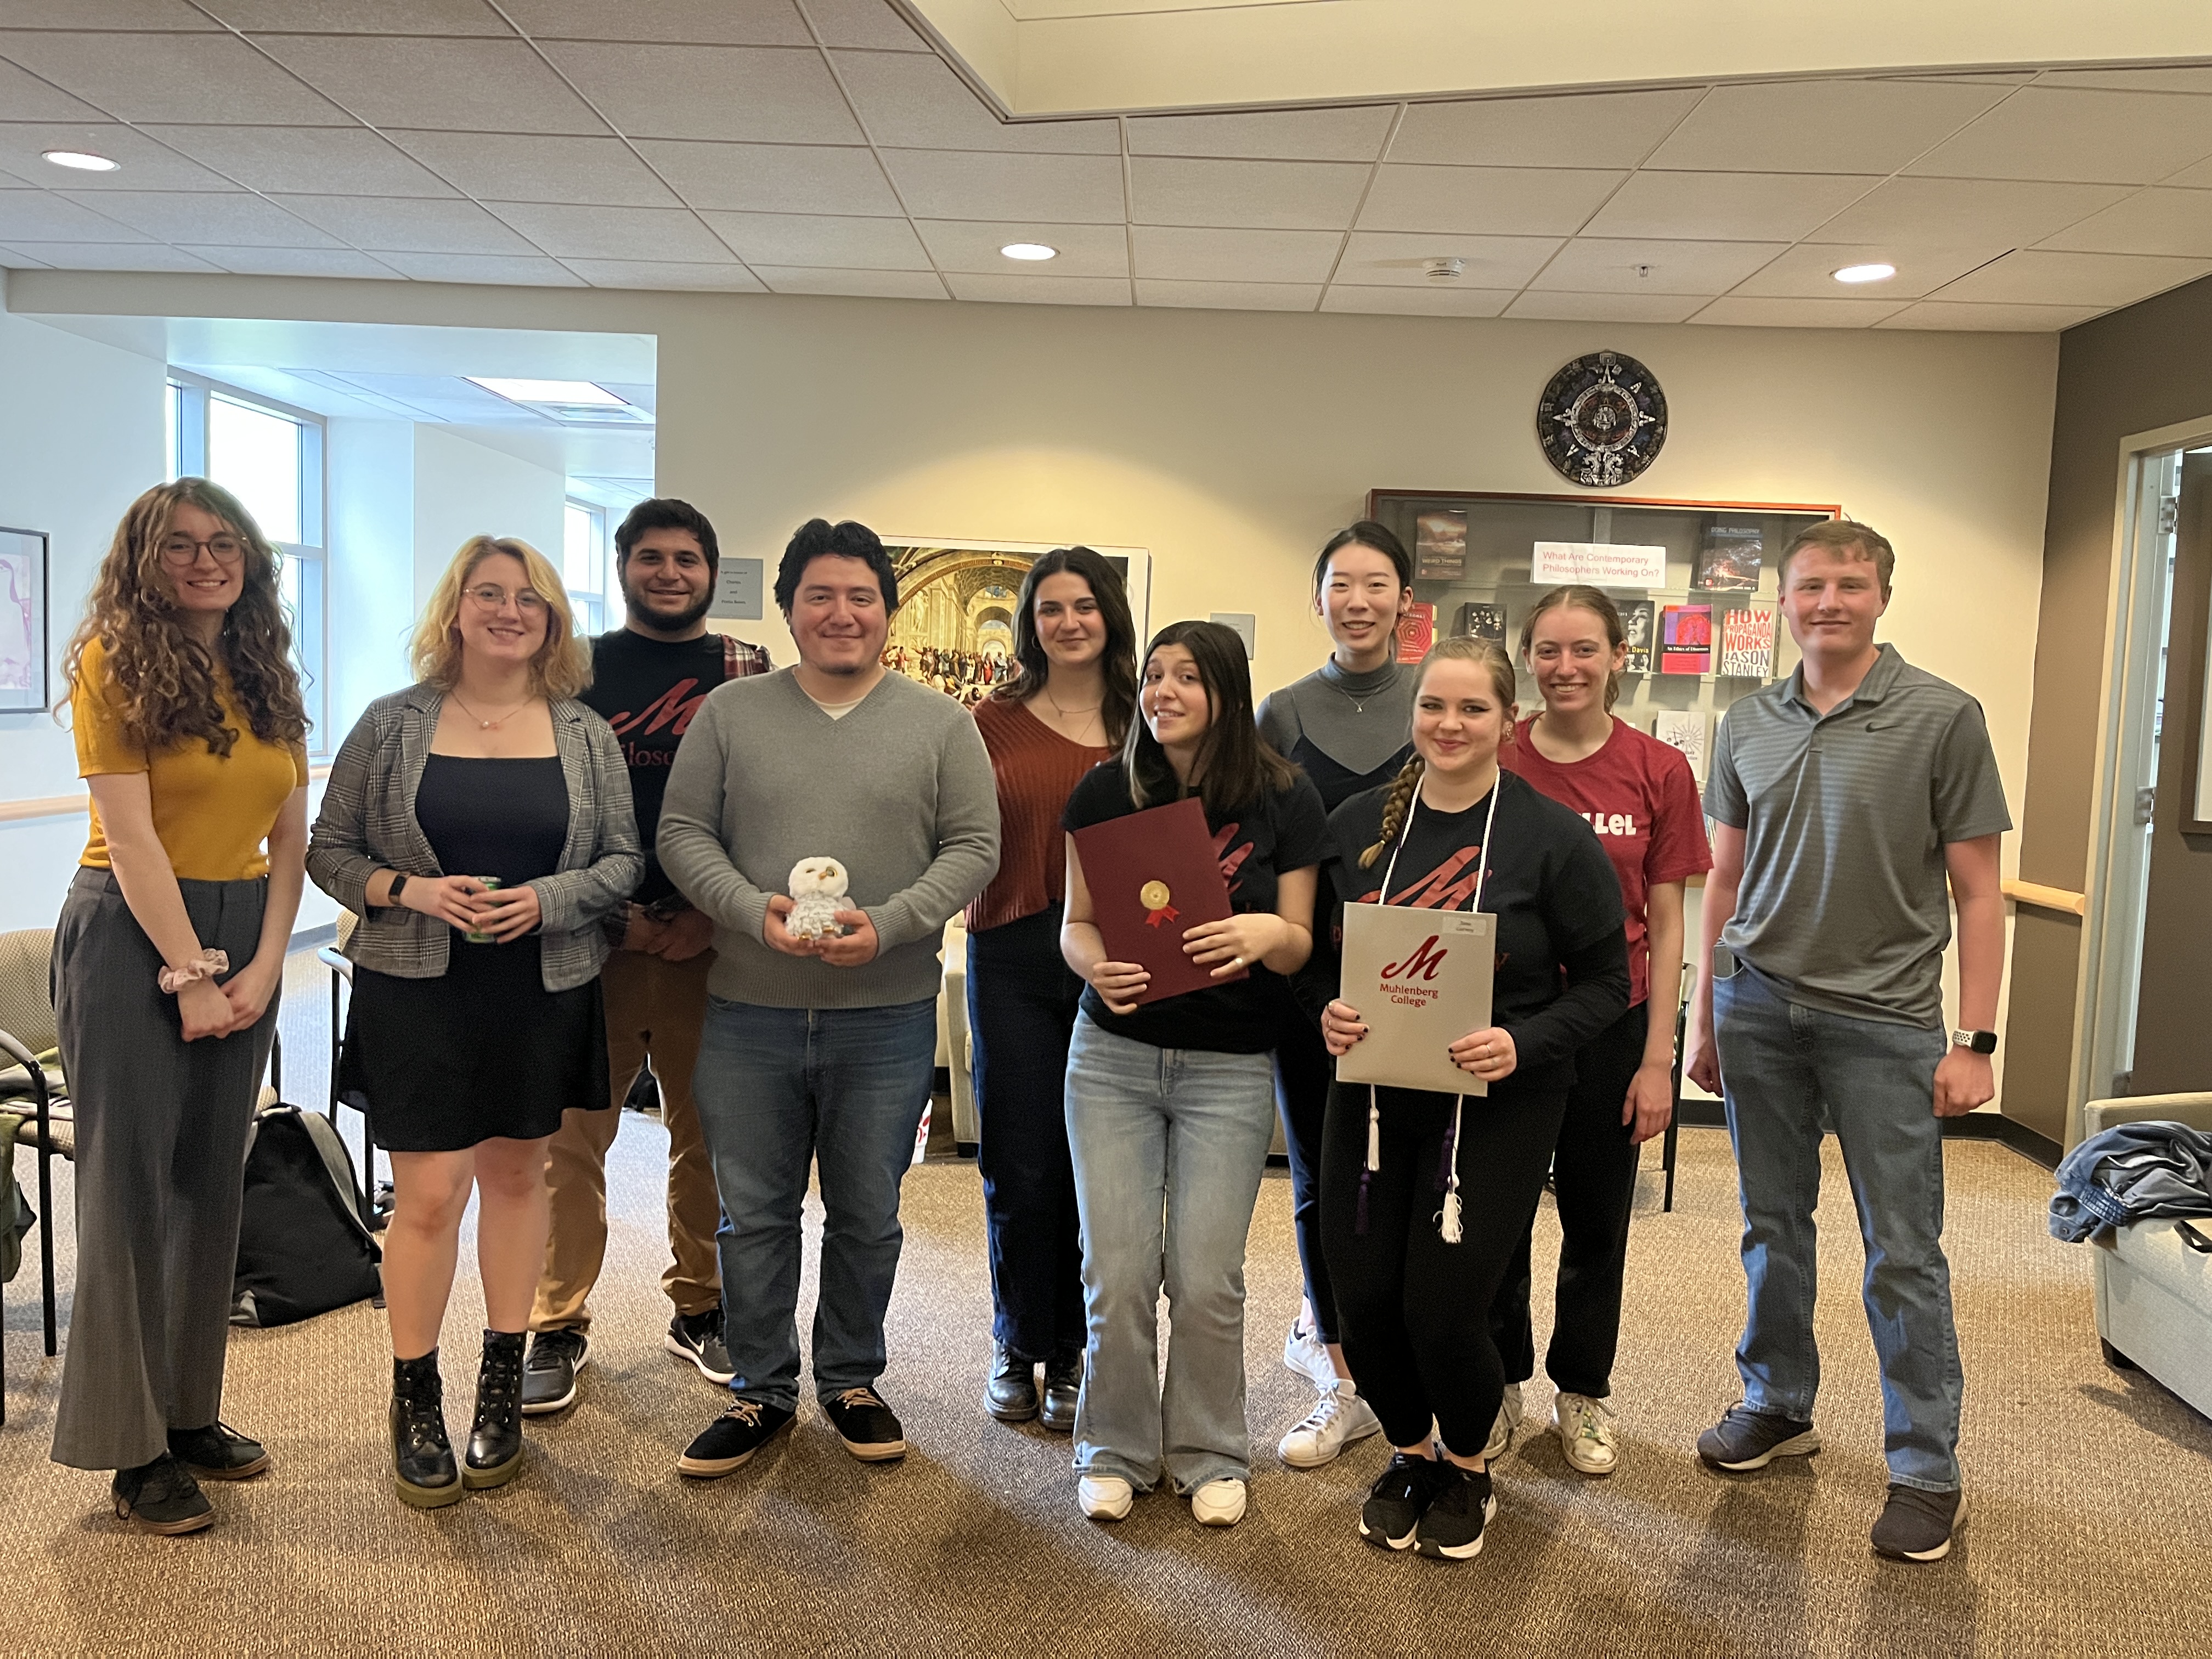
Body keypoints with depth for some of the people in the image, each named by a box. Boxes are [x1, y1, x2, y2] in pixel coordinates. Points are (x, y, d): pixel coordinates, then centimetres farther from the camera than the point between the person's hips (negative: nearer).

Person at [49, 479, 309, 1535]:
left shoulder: (265, 676, 11)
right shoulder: (116, 662, -5)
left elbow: (291, 835, 7)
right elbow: (129, 833, -12)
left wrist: (263, 966, -4)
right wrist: (191, 974, -13)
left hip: (244, 939, 6)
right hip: (134, 934, -6)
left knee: (212, 1182, 11)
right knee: (131, 1184, 0)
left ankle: (191, 1409, 24)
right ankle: (134, 1447, 12)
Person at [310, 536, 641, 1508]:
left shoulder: (586, 735, 4)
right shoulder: (392, 725, 1)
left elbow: (624, 859, 3)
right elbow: (329, 849, 3)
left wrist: (547, 898, -14)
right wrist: (407, 891, -14)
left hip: (545, 992, 2)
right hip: (418, 991, -1)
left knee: (518, 1174, 11)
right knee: (429, 1193, -3)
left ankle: (501, 1384, 27)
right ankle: (415, 1400, 16)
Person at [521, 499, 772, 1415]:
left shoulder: (750, 674, 7)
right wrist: (613, 917, -5)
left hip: (710, 943, 1)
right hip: (598, 940, 0)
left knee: (709, 1137, 9)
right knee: (572, 1139, 3)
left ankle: (699, 1310, 26)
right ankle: (559, 1327, 17)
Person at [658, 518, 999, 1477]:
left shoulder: (941, 724, 2)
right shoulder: (730, 714, 4)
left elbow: (974, 848, -2)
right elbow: (683, 835, 3)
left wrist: (885, 926, -16)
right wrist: (754, 910, -15)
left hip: (887, 1019, -1)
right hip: (748, 1015, 1)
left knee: (868, 1217, 12)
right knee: (753, 1215, 11)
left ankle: (850, 1380, 32)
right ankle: (761, 1389, 29)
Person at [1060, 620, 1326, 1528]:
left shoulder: (1284, 800, -6)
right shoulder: (1105, 792, -2)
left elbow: (1300, 944, -2)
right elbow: (1075, 923, 3)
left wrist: (1264, 932, -24)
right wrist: (1097, 966, -19)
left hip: (1231, 1068, -1)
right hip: (1114, 1054, 1)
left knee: (1207, 1277, 0)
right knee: (1118, 1271, 2)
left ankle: (1211, 1454, 24)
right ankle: (1116, 1450, 25)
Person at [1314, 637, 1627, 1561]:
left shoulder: (1555, 838, -8)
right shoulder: (1357, 826, 3)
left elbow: (1603, 984, -4)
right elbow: (1317, 955, 11)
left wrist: (1523, 1045, -20)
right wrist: (1327, 1011, -11)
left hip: (1498, 1107, -3)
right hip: (1371, 1100, 4)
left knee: (1443, 1307, -6)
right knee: (1362, 1299, 2)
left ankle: (1467, 1466, 29)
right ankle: (1410, 1450, 35)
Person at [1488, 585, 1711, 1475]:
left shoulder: (1659, 771, -4)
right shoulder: (1492, 762, -3)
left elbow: (1666, 927, -1)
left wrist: (1658, 1060, -3)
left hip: (1610, 1025, 0)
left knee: (1596, 1221, 14)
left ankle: (1582, 1391, 35)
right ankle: (1498, 1386, 32)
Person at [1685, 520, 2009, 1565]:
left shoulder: (1943, 717, -4)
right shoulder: (1747, 724, 7)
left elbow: (1977, 890, -4)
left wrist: (1976, 1041, -8)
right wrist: (1704, 1015, 11)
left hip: (1883, 1019, -3)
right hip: (1759, 1008, 4)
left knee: (1903, 1251, 3)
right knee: (1773, 1225, 14)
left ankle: (1926, 1466, 17)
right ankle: (1779, 1405, 31)